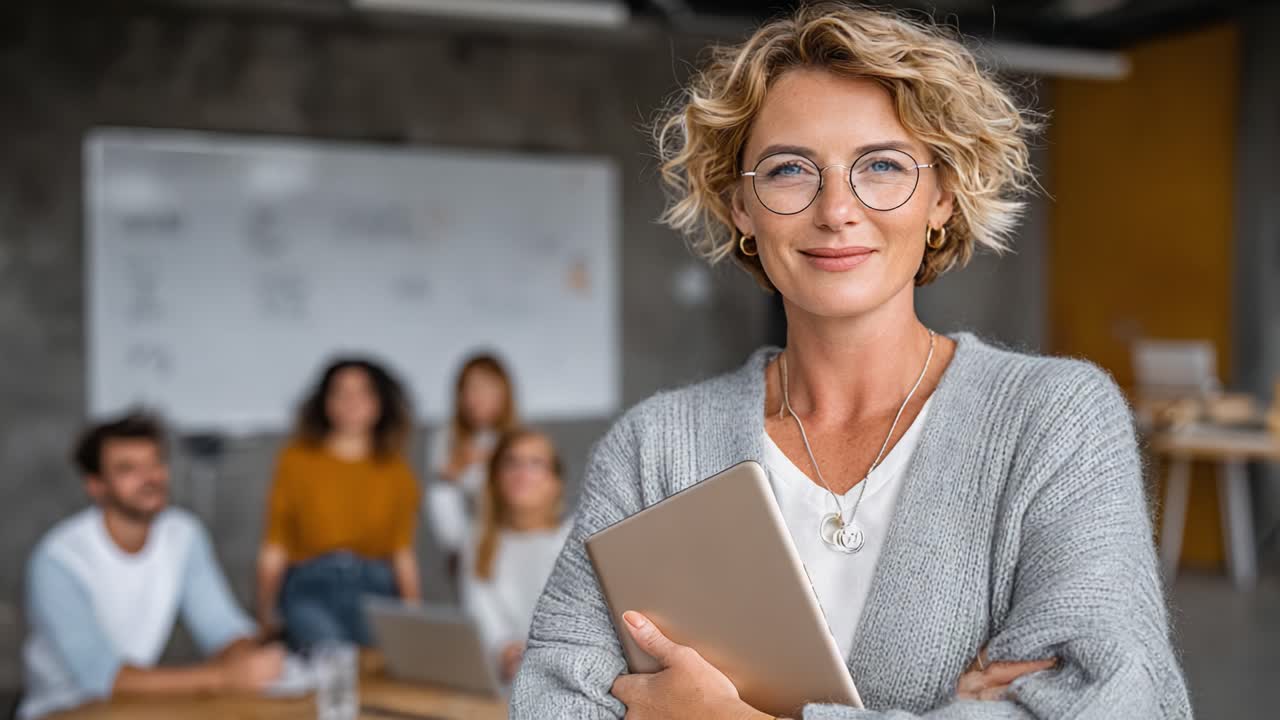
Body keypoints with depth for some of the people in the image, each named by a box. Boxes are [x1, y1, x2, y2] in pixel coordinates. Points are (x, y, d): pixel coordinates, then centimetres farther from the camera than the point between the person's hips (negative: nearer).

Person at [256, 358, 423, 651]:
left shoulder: (396, 471, 13)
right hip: (312, 590, -2)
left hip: (376, 592, 2)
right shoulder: (297, 460, 8)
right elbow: (274, 548, 8)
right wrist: (266, 616, 2)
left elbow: (404, 552, 12)